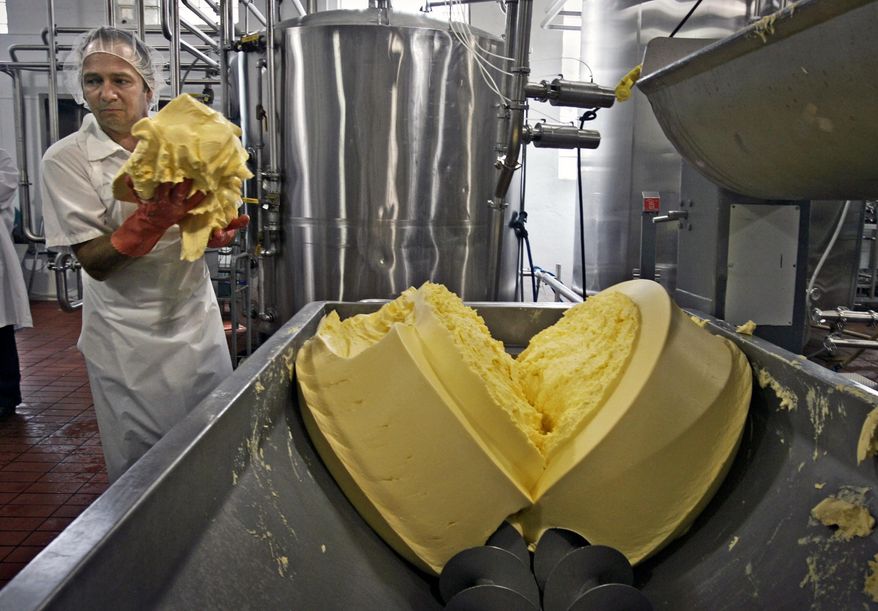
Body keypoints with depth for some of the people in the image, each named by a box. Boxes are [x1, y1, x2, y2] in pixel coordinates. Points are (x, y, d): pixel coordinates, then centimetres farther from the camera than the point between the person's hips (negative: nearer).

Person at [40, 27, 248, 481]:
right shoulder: (66, 160, -9)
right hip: (129, 336, -3)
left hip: (197, 317, 4)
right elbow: (94, 261, -13)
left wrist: (216, 233, -18)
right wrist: (154, 220, -30)